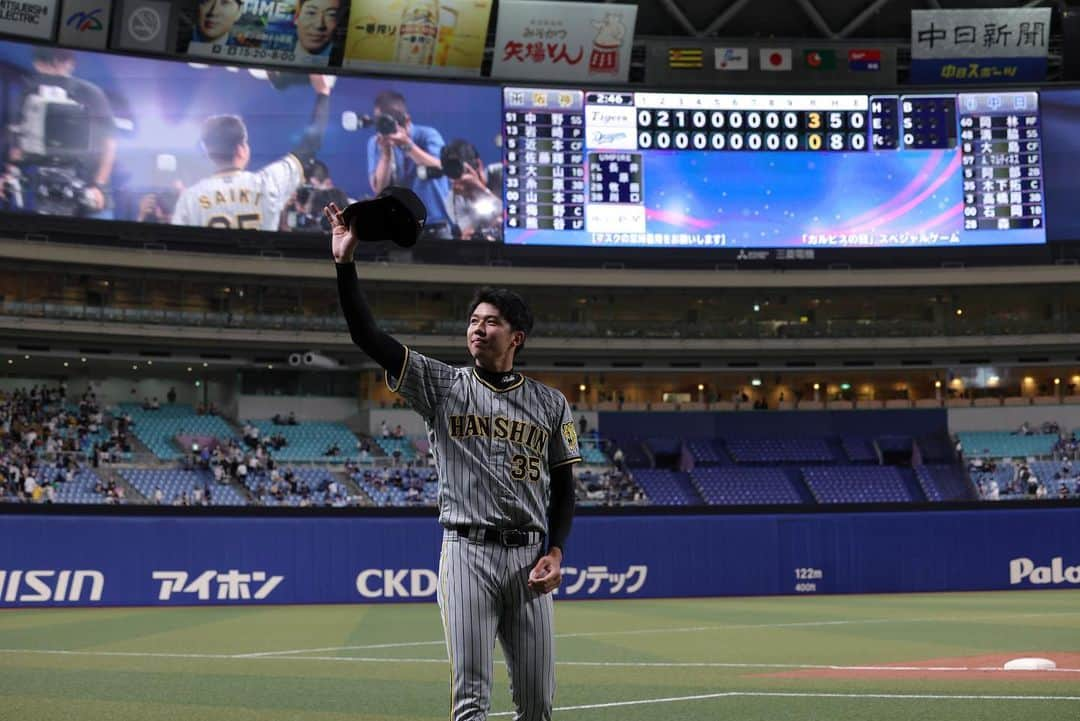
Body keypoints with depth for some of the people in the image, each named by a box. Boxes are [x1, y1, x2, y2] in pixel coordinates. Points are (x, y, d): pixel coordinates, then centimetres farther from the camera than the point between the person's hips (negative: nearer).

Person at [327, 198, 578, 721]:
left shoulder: (550, 403, 10)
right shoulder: (441, 385, 5)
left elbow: (563, 486, 13)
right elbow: (369, 337, -4)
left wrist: (555, 552, -2)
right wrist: (346, 264, -13)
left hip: (529, 557, 2)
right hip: (468, 552, -2)